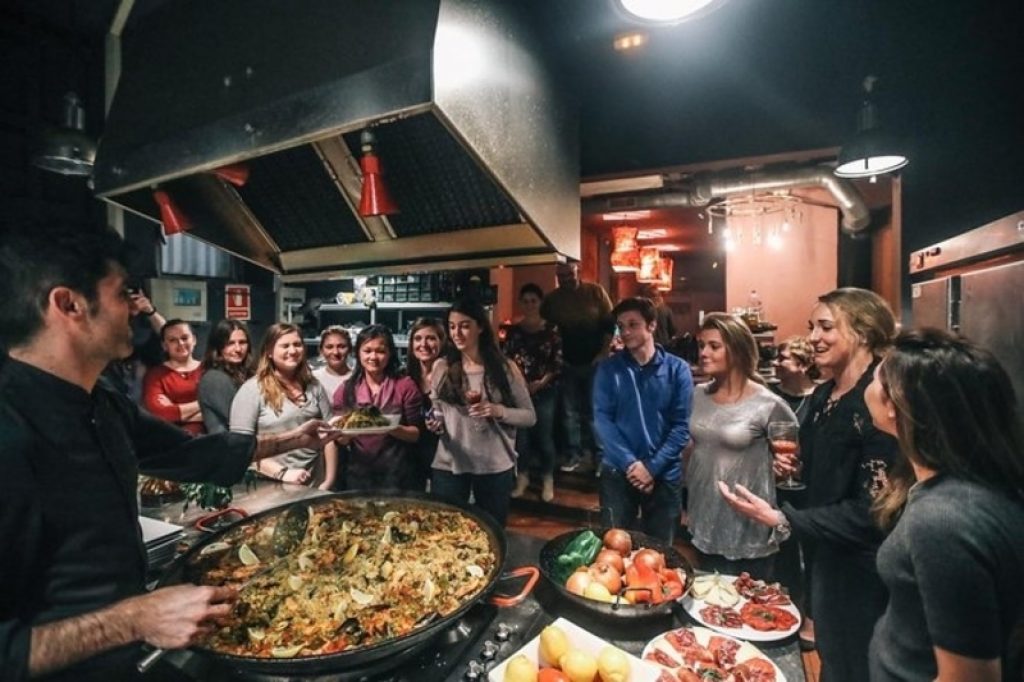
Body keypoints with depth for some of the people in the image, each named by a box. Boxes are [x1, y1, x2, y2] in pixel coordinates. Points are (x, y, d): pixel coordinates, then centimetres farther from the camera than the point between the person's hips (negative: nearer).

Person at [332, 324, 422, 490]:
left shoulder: (406, 386, -5)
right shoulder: (346, 389, 2)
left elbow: (416, 434, -5)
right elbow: (340, 440, 4)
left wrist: (391, 428, -23)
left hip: (395, 473, -2)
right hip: (357, 473, 2)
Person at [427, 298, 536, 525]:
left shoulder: (505, 368, -4)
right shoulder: (442, 367, 1)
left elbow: (530, 416, -2)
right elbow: (436, 411, 11)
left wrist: (499, 411, -19)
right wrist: (436, 424, -11)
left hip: (496, 467, -1)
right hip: (449, 465, 1)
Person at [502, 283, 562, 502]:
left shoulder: (552, 330, 1)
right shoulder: (512, 330, 5)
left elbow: (558, 362, -2)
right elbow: (505, 360, 3)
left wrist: (541, 383, -12)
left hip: (545, 391, -1)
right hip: (519, 390, 2)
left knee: (544, 436, 3)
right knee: (521, 434, 5)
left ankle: (548, 480, 18)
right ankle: (522, 477, 22)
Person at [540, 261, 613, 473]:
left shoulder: (596, 292, -5)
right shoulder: (552, 299, 0)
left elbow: (610, 324, -2)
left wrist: (602, 354, -8)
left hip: (594, 362, -2)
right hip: (568, 363, 2)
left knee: (594, 411, 4)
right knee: (570, 412, 8)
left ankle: (600, 455, 16)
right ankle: (575, 454, 20)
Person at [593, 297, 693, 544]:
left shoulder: (677, 369, -4)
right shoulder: (608, 369, -2)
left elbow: (682, 425, -7)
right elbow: (602, 419, -8)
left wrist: (652, 467, -14)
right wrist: (630, 463, -16)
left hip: (664, 474, 0)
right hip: (617, 472, 0)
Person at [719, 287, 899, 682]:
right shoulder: (822, 397, 4)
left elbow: (872, 510, -24)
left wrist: (780, 519, -26)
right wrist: (794, 468, -2)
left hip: (859, 569, -8)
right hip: (824, 556, 8)